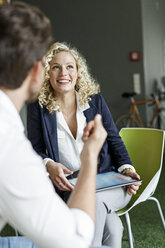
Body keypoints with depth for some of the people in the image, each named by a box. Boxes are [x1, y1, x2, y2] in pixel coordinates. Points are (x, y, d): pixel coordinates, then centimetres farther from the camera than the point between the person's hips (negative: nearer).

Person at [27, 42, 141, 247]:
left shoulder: (96, 101, 8)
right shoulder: (38, 108, 4)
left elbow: (114, 141, 11)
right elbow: (35, 151, 1)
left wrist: (127, 168, -7)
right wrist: (49, 165, -22)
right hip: (68, 187, -1)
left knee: (93, 199, -35)